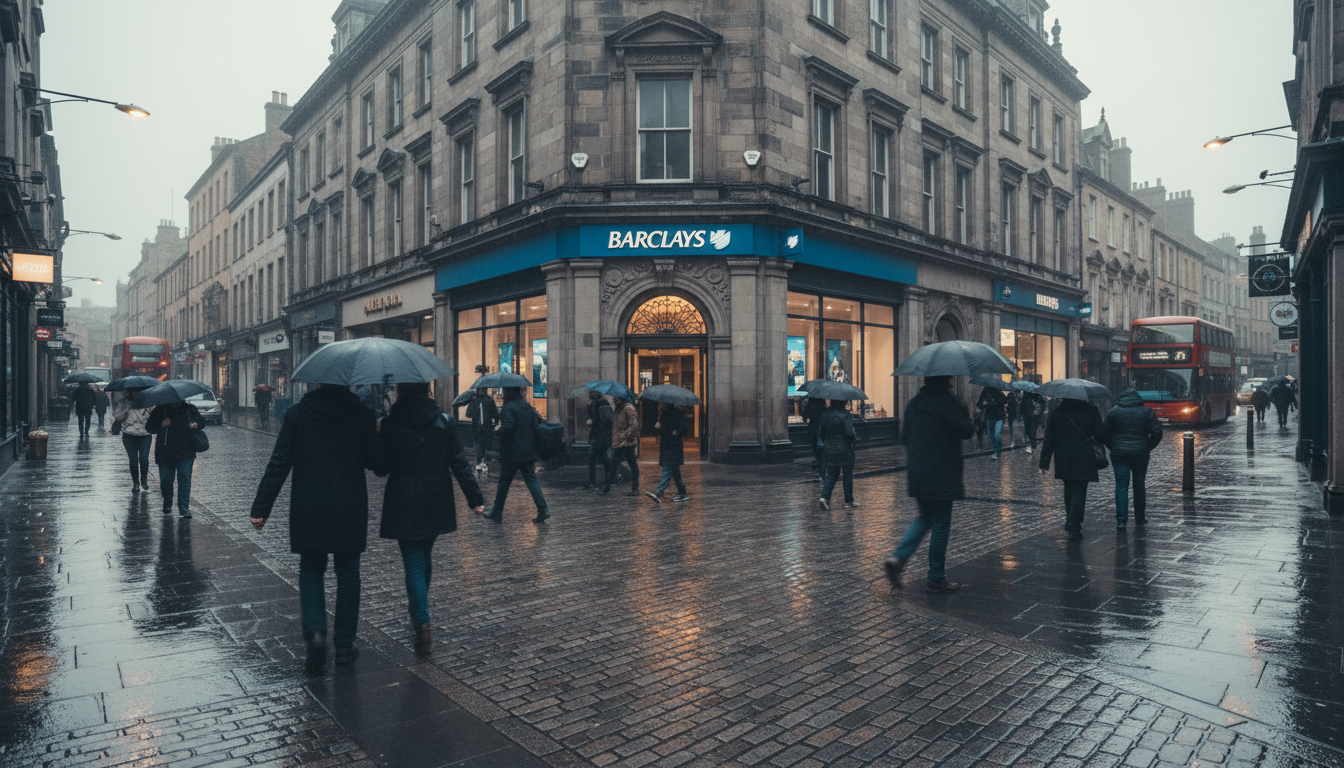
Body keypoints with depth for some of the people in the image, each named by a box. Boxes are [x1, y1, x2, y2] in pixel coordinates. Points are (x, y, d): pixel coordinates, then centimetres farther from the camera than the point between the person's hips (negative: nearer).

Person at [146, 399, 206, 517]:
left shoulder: (190, 409, 5)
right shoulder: (160, 410, 1)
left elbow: (202, 422, 17)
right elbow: (149, 427, 2)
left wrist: (196, 425, -6)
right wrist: (161, 425, -18)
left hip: (186, 454, 0)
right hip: (165, 453, 0)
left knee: (185, 478, -9)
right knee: (166, 480, 9)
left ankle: (184, 509, -7)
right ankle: (167, 505, 34)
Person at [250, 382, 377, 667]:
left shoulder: (296, 414, -3)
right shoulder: (362, 414, -6)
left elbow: (279, 464, -5)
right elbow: (373, 462, -2)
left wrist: (260, 508, 0)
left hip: (308, 510, 1)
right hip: (350, 510, -1)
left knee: (311, 569, 18)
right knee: (347, 574, 11)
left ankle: (314, 631, -1)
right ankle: (344, 644, 16)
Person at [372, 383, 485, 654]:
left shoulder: (390, 425, -9)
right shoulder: (443, 421, -3)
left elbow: (380, 468, -3)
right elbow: (460, 463, -4)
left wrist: (378, 439, 13)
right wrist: (475, 497, -2)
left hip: (404, 505, -3)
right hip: (436, 504, 3)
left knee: (414, 563, 1)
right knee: (425, 556, 23)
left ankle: (422, 624, -11)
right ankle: (418, 609, 42)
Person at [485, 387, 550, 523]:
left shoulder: (509, 408, -13)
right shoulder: (528, 407, 10)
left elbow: (507, 428, -23)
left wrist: (498, 430, -4)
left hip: (511, 453, -6)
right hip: (528, 452, 6)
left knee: (503, 482, 5)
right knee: (531, 480, 7)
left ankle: (496, 514, 15)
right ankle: (543, 509, -6)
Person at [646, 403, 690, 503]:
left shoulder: (678, 413, -7)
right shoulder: (662, 412, 14)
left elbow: (685, 428, -9)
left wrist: (677, 432, -25)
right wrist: (656, 425, -2)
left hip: (674, 446, -8)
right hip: (665, 445, 8)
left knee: (668, 470, -13)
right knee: (674, 470, 13)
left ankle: (658, 493, -23)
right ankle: (683, 493, 22)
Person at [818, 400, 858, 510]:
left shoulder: (825, 414, 3)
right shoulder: (844, 414, -15)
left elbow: (821, 432, 9)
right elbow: (849, 433, -21)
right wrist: (855, 436, 0)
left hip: (830, 450, 5)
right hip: (845, 450, -5)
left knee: (831, 474, 13)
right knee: (848, 475, 8)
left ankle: (825, 497, -5)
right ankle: (849, 501, 15)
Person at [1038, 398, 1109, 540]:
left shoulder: (1056, 414, -1)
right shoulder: (1091, 413, -4)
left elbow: (1049, 440, -1)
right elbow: (1101, 436, -1)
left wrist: (1044, 462, 2)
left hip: (1063, 459, 2)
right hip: (1084, 459, -2)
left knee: (1068, 489, 18)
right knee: (1079, 491, -2)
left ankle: (1070, 522, 26)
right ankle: (1074, 525, -11)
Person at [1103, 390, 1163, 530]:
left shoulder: (1113, 412, 1)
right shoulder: (1147, 411, 4)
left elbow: (1106, 434, 0)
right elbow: (1157, 433, -1)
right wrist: (1148, 447, 10)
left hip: (1119, 454, -1)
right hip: (1140, 454, 1)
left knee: (1121, 486, -2)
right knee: (1139, 485, 13)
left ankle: (1121, 520, -11)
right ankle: (1140, 518, 22)